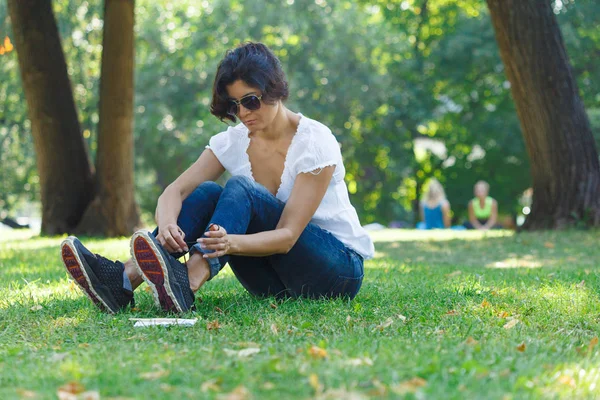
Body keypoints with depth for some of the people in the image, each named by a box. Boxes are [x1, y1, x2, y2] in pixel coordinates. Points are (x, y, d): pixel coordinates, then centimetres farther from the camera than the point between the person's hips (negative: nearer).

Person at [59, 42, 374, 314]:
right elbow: (174, 191, -10)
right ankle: (124, 280, -36)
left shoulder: (315, 142, -17)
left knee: (239, 189, -27)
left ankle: (186, 286, -51)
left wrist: (232, 242, -43)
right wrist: (166, 223, -34)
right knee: (207, 193, -19)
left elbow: (288, 235, -24)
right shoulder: (233, 141, 0)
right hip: (276, 279, 5)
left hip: (340, 268, -5)